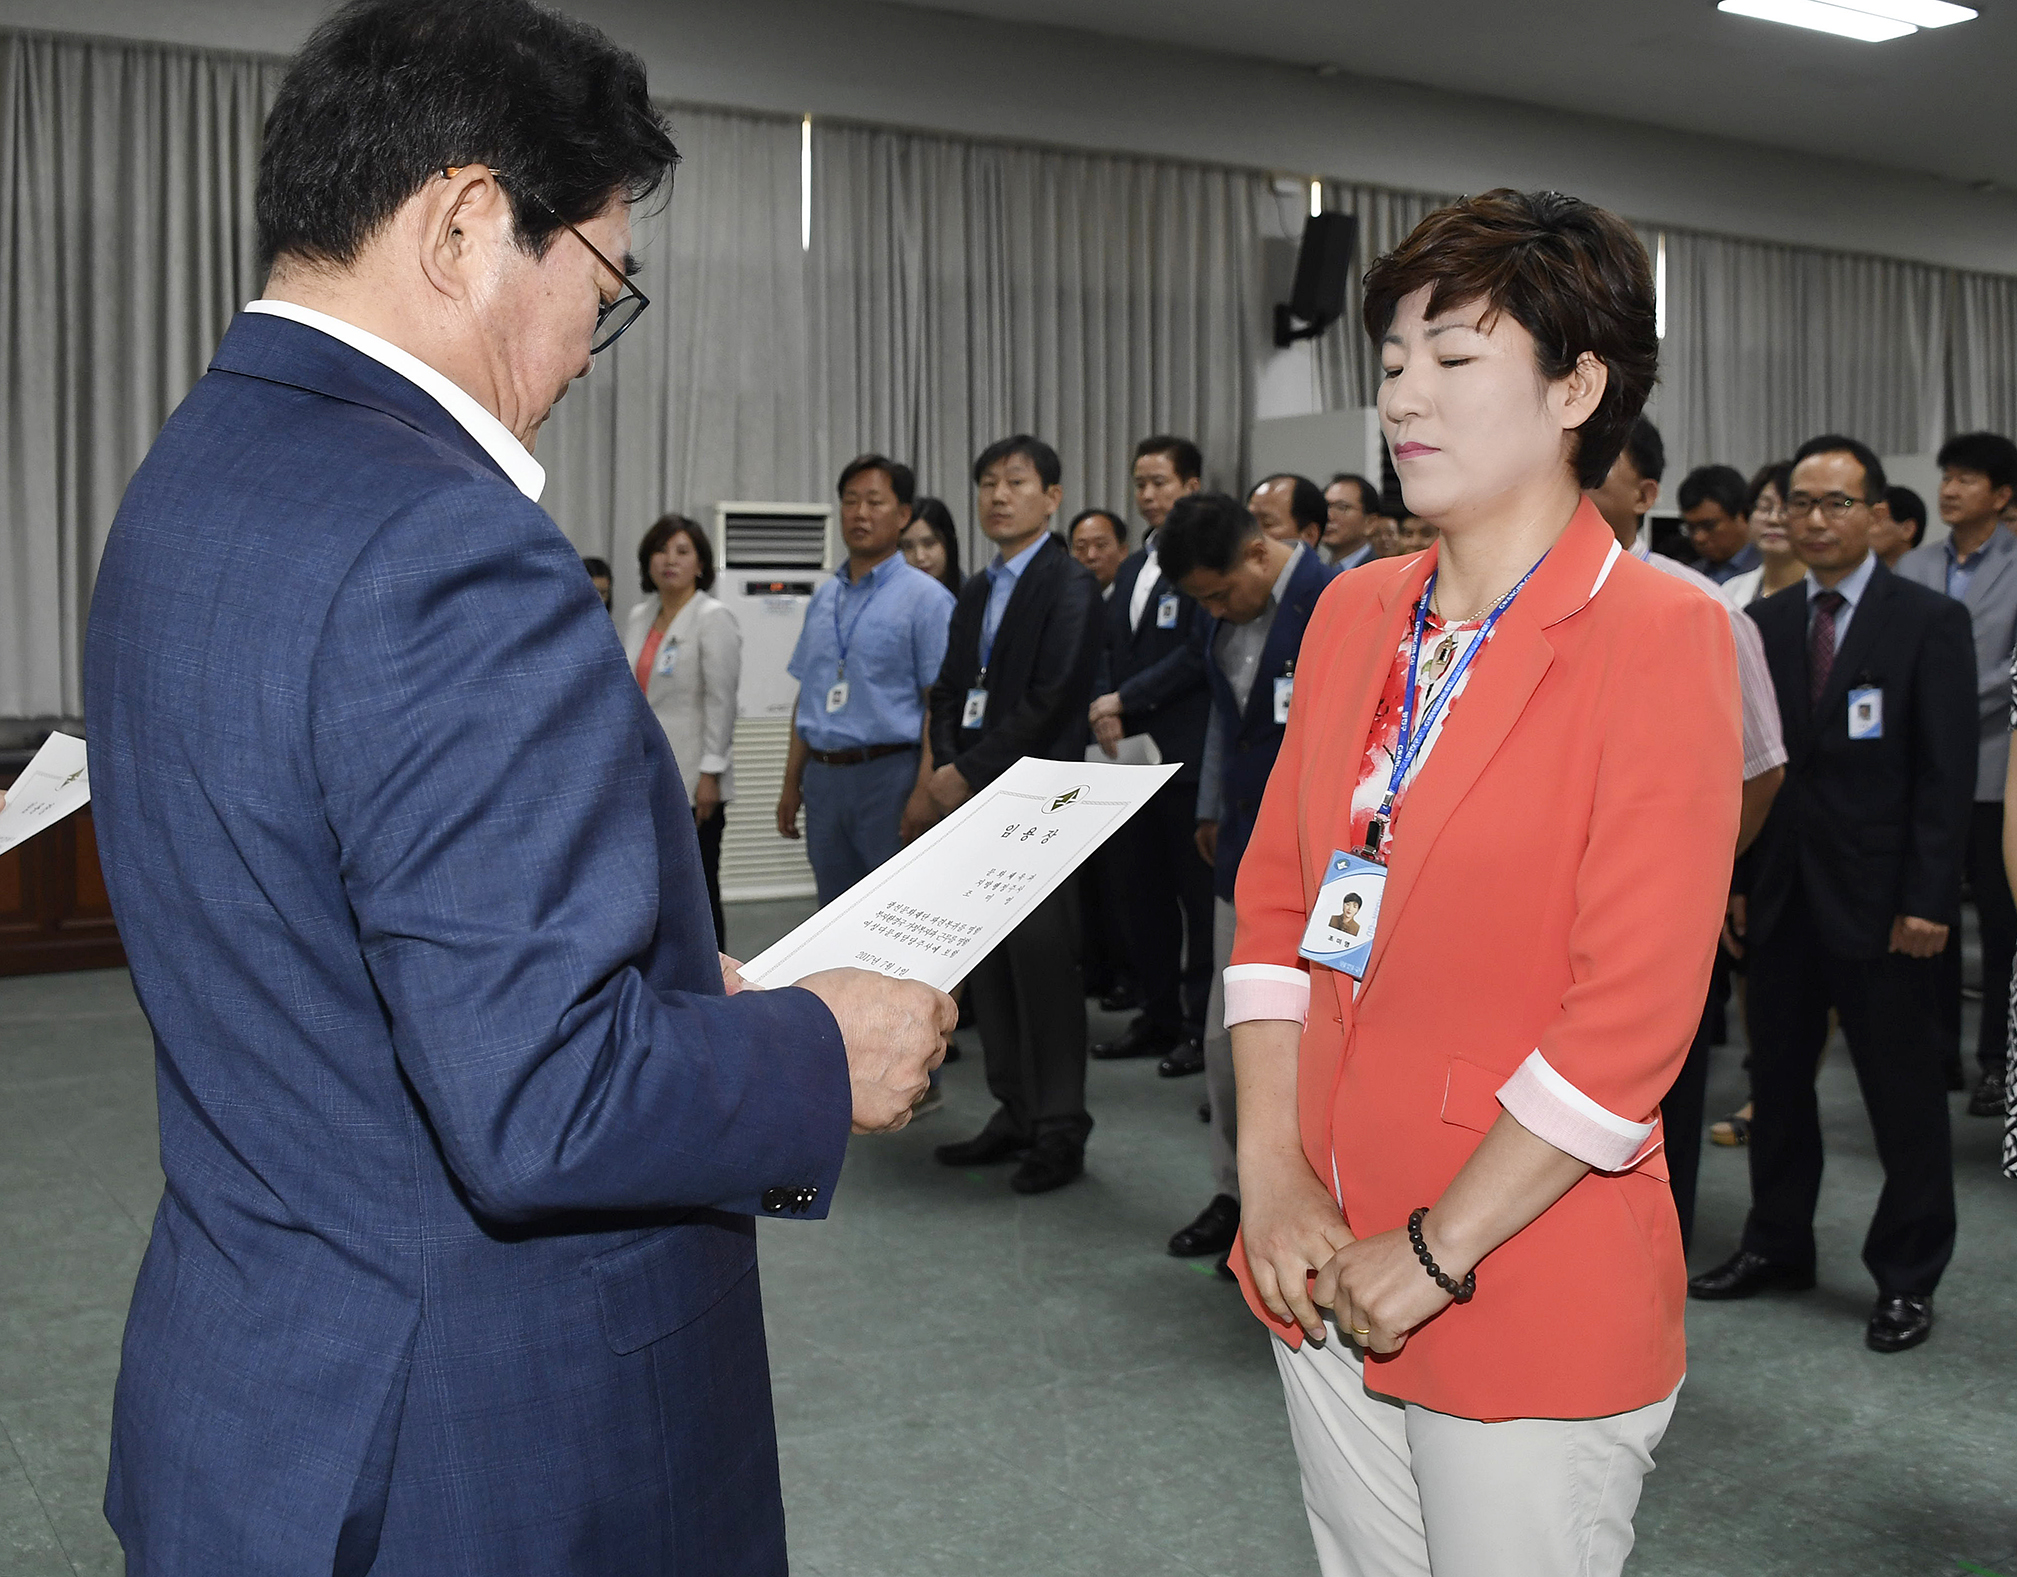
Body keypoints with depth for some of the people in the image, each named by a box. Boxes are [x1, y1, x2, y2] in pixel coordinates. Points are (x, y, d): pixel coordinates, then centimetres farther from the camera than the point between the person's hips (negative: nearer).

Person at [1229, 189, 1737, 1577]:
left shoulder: (1662, 640, -13)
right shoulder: (1355, 614, 7)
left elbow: (1633, 1016, -17)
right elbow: (1277, 895, 8)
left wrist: (1437, 1250, -14)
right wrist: (1272, 1167, -3)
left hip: (1533, 1299, -5)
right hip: (1327, 1273, 6)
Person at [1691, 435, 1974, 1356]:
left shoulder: (1929, 622, -4)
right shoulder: (1762, 624, 8)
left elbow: (1948, 773, -8)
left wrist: (1929, 900, -14)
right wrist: (1732, 880, 2)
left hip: (1877, 898, -4)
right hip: (1780, 895, 4)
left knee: (1903, 1094, 5)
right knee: (1776, 1077, 13)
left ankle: (1907, 1278, 17)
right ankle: (1777, 1247, 27)